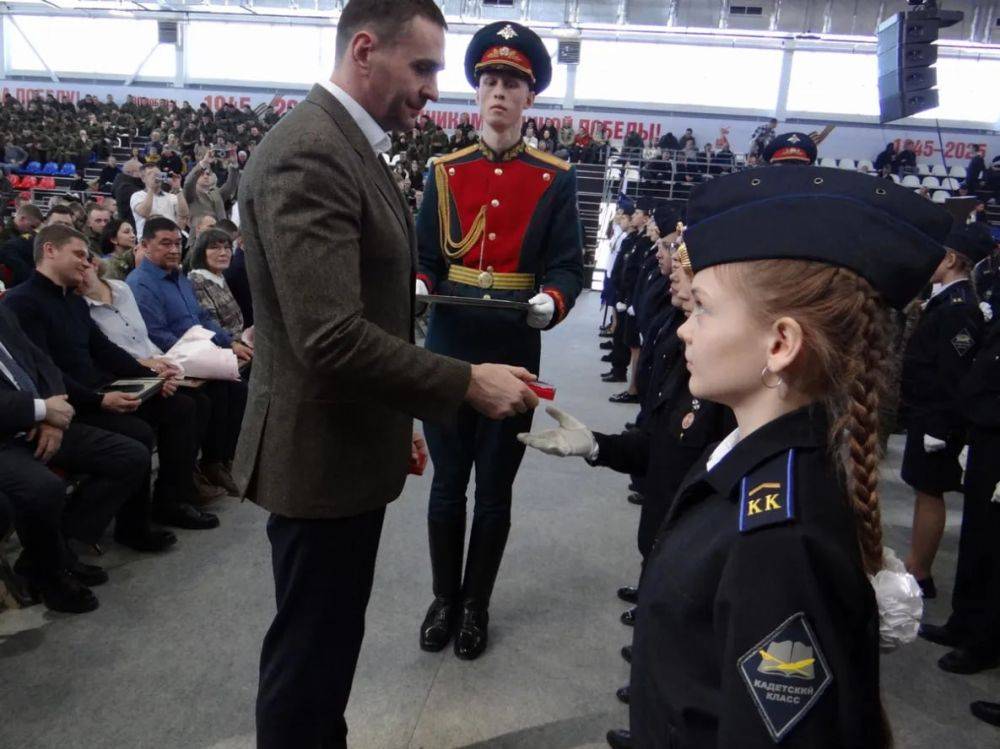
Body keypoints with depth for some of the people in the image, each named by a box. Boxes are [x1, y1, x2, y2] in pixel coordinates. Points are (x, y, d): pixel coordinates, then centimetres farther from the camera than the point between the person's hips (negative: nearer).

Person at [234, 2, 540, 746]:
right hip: (323, 456, -10)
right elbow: (333, 339, -29)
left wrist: (397, 422, 19)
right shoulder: (308, 154, -21)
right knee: (311, 646, 10)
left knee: (329, 637, 25)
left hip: (353, 441, 10)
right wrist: (467, 383, -21)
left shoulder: (350, 146, 12)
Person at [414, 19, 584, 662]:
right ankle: (445, 599, 31)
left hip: (513, 357, -1)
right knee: (447, 484, 11)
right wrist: (419, 287, -17)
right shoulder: (446, 171, 6)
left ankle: (477, 605, 29)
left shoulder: (555, 180, 1)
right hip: (447, 353, 2)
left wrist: (550, 302, -24)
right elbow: (424, 255, 5)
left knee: (494, 490, 10)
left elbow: (567, 266, -3)